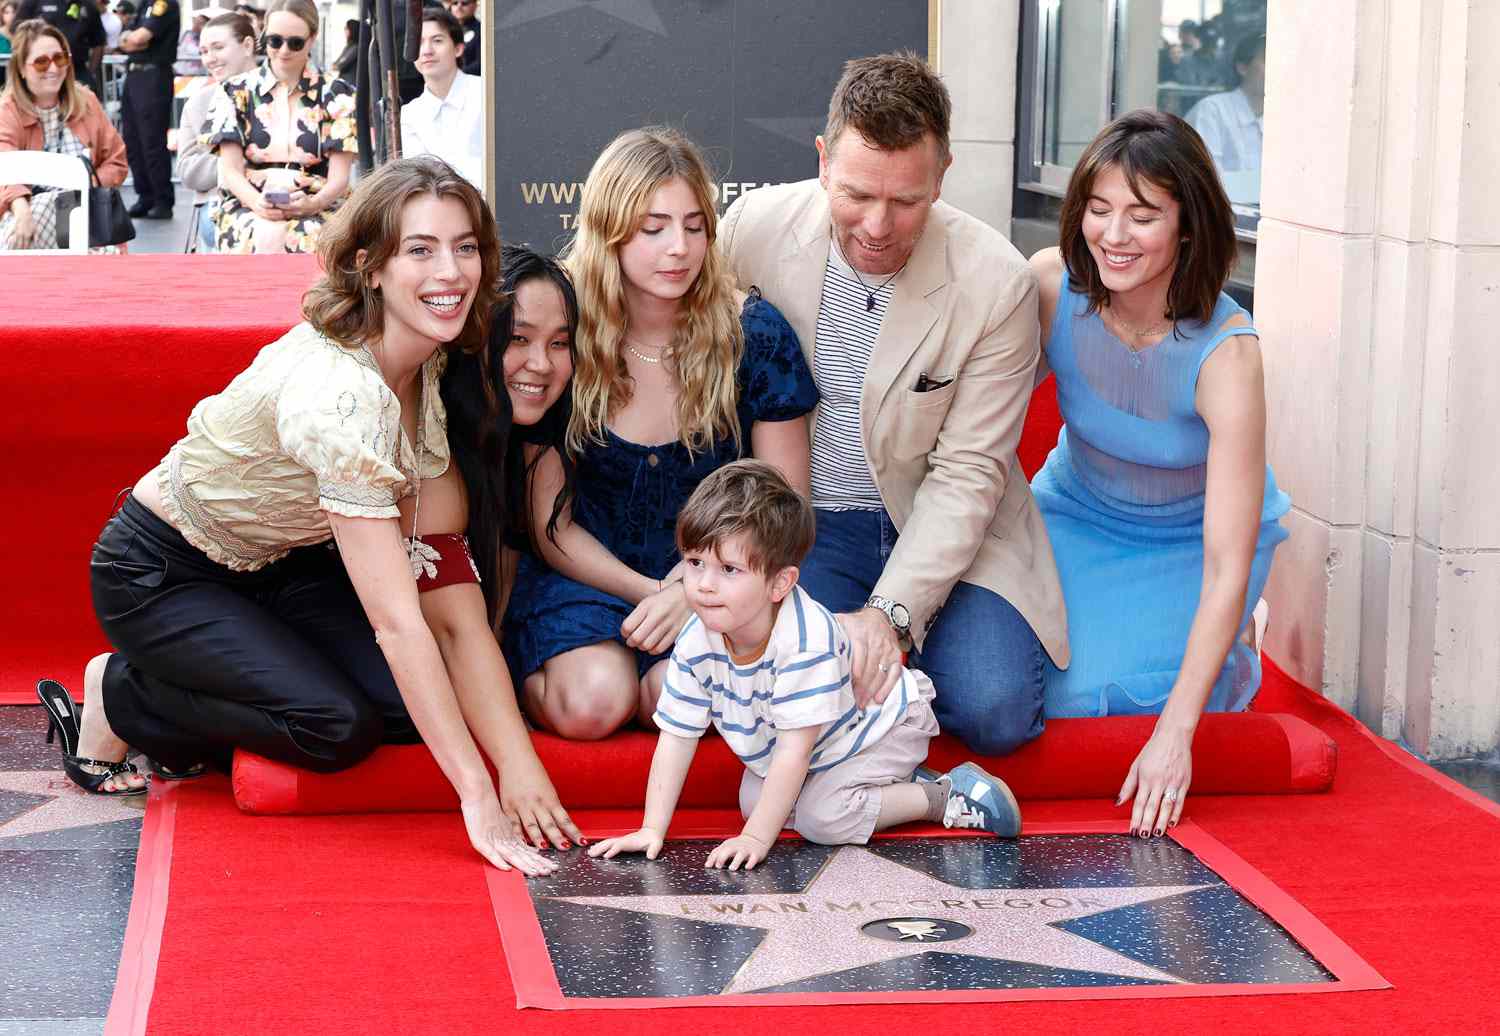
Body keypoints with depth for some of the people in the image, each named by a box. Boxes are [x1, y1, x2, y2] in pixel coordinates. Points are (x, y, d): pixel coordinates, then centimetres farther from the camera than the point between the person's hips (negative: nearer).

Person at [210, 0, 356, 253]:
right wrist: (257, 202, -18)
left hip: (317, 210, 0)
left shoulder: (335, 95, 10)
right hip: (247, 207, 0)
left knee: (307, 238, -38)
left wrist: (312, 203, -19)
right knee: (268, 237, -37)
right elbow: (230, 170, 5)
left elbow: (340, 177, 4)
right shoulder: (239, 91, 13)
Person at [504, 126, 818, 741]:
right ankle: (532, 680, 5)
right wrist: (650, 593, -16)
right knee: (591, 703, -29)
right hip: (588, 573, 0)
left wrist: (691, 592, -18)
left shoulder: (753, 336, -6)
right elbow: (552, 526, 0)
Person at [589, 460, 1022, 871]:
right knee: (753, 801, -6)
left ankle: (948, 795, -6)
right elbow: (676, 736, -15)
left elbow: (795, 748, -39)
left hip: (881, 723, -8)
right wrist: (652, 830, -21)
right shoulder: (696, 642, -22)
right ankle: (889, 783, 7)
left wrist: (757, 838, -39)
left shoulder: (806, 640, -42)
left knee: (821, 817, -23)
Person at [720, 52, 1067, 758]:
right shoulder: (754, 228, -11)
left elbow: (967, 474, -14)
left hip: (943, 529, 0)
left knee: (994, 714, -21)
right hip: (806, 523, 1)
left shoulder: (998, 282, -16)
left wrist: (890, 613, -25)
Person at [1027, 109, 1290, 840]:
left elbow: (1228, 566, -33)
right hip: (1078, 514, 4)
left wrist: (1176, 734, -38)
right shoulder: (1051, 283, -24)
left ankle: (1230, 671, 10)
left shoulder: (1224, 353, -33)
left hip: (1192, 540, -3)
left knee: (1081, 695, -23)